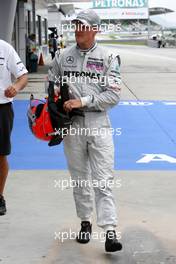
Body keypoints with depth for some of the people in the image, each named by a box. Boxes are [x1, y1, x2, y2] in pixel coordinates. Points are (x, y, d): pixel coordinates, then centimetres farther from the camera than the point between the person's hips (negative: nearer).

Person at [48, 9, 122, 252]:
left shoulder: (108, 58, 0)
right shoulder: (63, 57, 8)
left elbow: (114, 95, -7)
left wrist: (83, 101, -15)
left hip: (99, 126, -3)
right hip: (72, 125, 3)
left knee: (103, 181, -8)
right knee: (79, 178, 11)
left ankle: (110, 232, -10)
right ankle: (85, 222, 25)